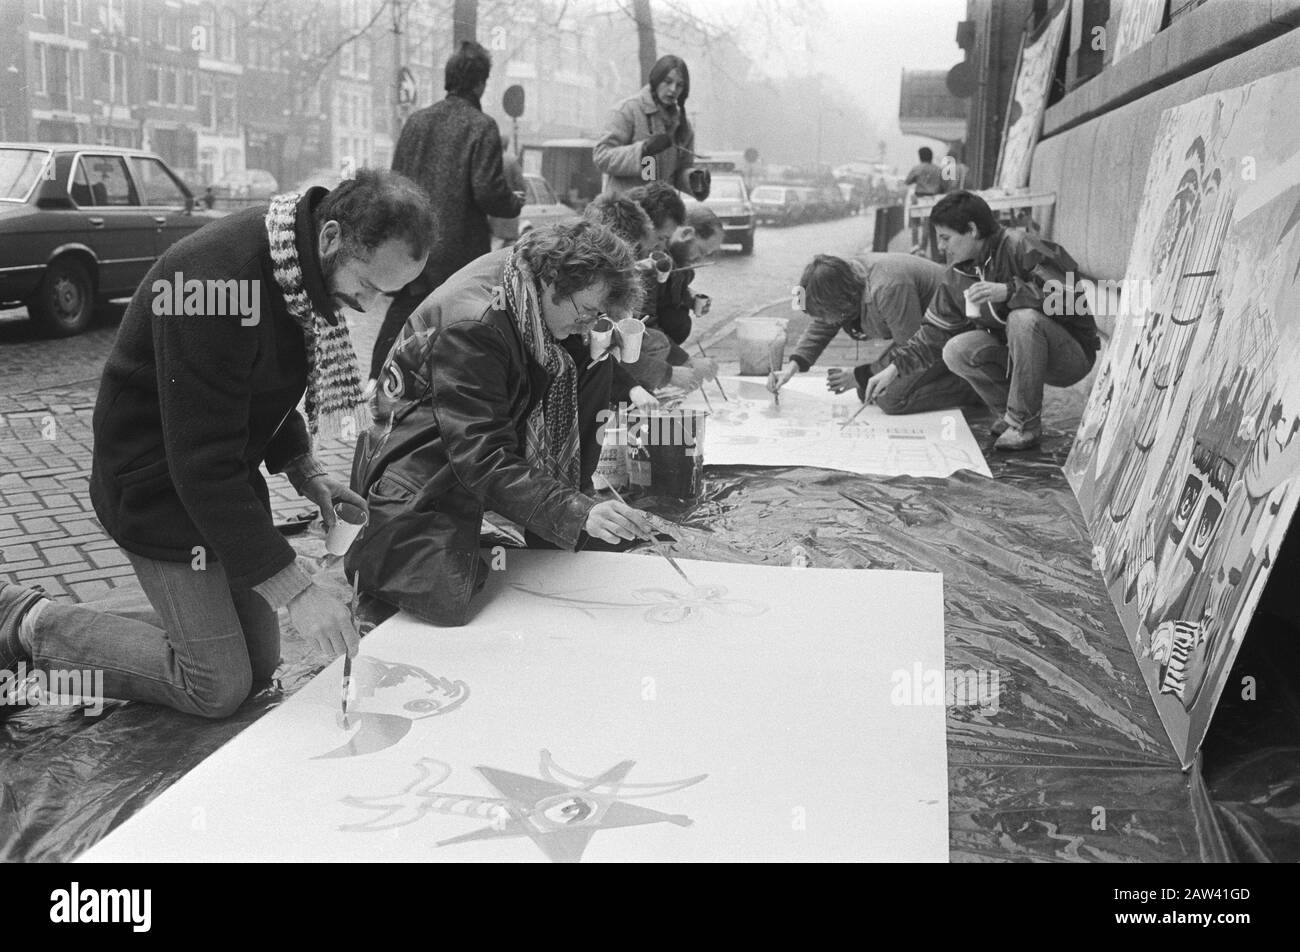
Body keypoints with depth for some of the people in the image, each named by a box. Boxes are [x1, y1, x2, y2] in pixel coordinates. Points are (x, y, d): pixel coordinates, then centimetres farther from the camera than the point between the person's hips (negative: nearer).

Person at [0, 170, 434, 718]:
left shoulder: (301, 264, -5)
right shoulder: (217, 281, -33)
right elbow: (203, 462, -31)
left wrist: (300, 466, 0)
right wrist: (296, 591, -31)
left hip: (226, 471, 9)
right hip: (161, 483, -8)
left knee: (258, 662, 13)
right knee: (218, 687, -4)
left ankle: (80, 622, 25)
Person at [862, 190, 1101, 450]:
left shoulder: (1021, 247, -18)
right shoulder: (957, 275, 3)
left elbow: (1071, 296, -26)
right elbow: (936, 332, 8)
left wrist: (1009, 291, -35)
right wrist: (895, 368, -2)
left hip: (1073, 355, -6)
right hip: (1016, 355, 6)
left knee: (1024, 318, -35)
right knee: (956, 351, -17)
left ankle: (1025, 422, -22)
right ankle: (1008, 413, 1)